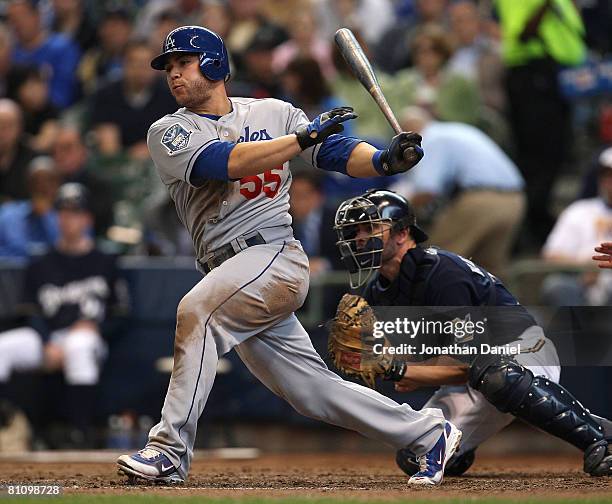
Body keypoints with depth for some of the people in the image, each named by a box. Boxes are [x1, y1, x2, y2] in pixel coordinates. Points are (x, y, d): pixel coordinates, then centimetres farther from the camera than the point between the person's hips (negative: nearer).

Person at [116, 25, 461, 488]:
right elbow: (226, 162, -11)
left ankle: (170, 450, -31)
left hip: (275, 255, -3)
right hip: (232, 274, 3)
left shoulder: (273, 113, 9)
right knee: (314, 389, 5)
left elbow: (336, 152, 4)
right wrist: (305, 137, -17)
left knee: (197, 311, -29)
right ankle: (429, 433, 19)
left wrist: (385, 160, -17)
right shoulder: (169, 133, 6)